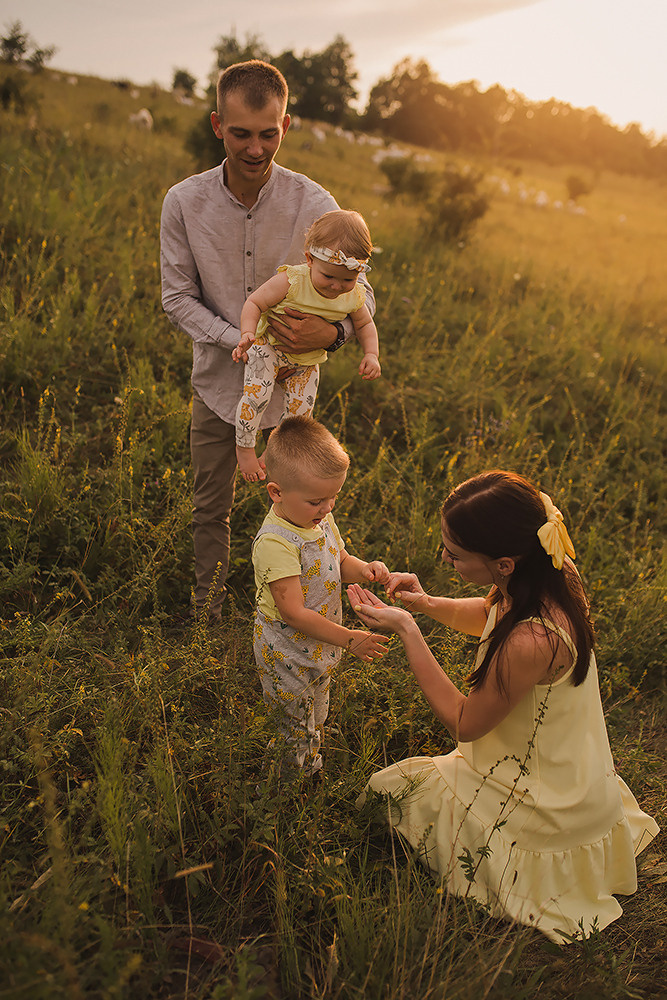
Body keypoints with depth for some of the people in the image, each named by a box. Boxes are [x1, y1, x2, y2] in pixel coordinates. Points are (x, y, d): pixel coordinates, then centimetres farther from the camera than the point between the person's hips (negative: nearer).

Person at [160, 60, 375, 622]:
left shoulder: (314, 205, -15)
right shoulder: (184, 202, -13)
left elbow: (359, 295, -10)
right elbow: (177, 297, -7)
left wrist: (333, 332, -35)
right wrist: (243, 340, -23)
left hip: (289, 385, 0)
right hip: (218, 381, 1)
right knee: (211, 511, 16)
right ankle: (207, 618, 38)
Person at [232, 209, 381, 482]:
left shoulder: (354, 298, -14)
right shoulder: (290, 282, -27)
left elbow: (365, 325, 6)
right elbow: (254, 303, -19)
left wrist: (371, 355, -10)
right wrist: (247, 334, -36)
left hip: (307, 360, 4)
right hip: (268, 346, -4)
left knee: (299, 411, -2)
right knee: (257, 393, -23)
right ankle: (244, 447, 2)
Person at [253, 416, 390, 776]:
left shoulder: (320, 518, -6)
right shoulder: (274, 543, -33)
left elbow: (339, 562, 10)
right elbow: (293, 612, -33)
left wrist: (364, 570, -13)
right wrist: (348, 639, -32)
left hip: (322, 646, 8)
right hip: (288, 655, -8)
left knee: (316, 719, 29)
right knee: (298, 732, 13)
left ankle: (312, 766, 51)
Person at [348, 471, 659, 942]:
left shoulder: (531, 642, -40)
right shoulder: (547, 577, -15)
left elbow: (464, 723, -22)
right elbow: (488, 616, 8)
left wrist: (407, 629, -25)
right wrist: (427, 603, -10)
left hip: (542, 807, -8)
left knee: (388, 790, 6)